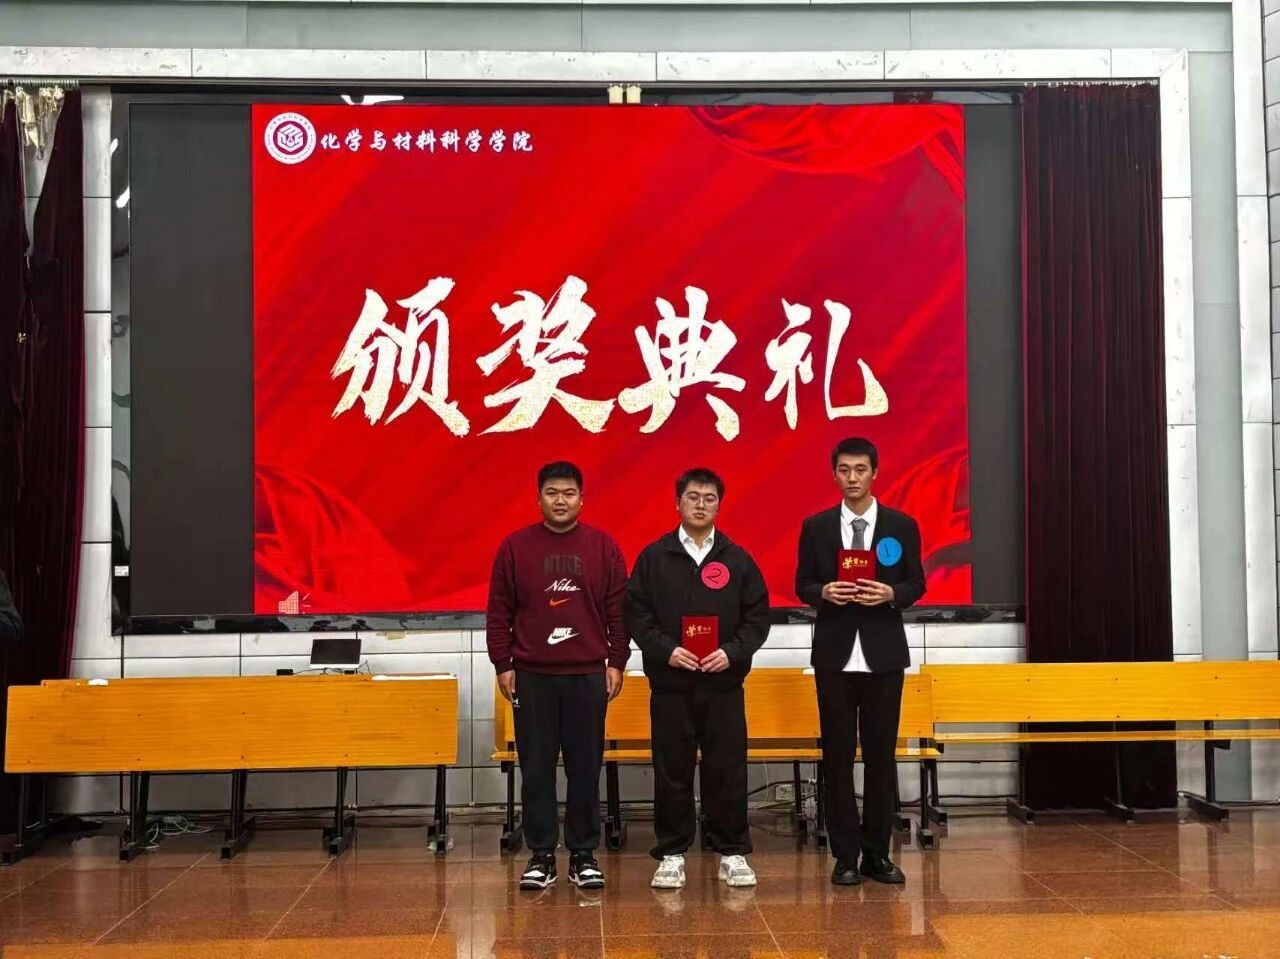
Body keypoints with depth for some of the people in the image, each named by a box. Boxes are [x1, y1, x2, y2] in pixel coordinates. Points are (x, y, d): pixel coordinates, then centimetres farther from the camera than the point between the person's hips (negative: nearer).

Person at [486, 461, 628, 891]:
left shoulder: (603, 547, 4)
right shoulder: (515, 546, 3)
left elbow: (619, 610, 5)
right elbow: (499, 611, 4)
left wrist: (616, 662, 1)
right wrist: (503, 665, 1)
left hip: (588, 675, 0)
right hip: (531, 676, 0)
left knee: (585, 768, 5)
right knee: (536, 769, 4)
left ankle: (584, 855, 16)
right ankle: (541, 855, 14)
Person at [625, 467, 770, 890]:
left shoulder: (737, 559, 6)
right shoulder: (654, 556, 4)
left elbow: (758, 616, 5)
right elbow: (635, 613, 1)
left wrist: (733, 652, -10)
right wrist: (665, 650, -12)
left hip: (724, 682, 1)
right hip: (670, 683, 0)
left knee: (728, 770, 3)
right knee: (671, 771, 4)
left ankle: (732, 852, 14)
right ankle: (671, 853, 14)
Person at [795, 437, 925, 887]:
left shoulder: (902, 525, 4)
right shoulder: (816, 527, 4)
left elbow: (916, 584, 5)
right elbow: (802, 585, 6)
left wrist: (891, 594, -15)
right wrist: (824, 592, -15)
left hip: (883, 654, 0)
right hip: (835, 654, 0)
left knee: (881, 754, 4)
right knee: (837, 756, 2)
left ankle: (877, 853, 14)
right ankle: (845, 855, 9)